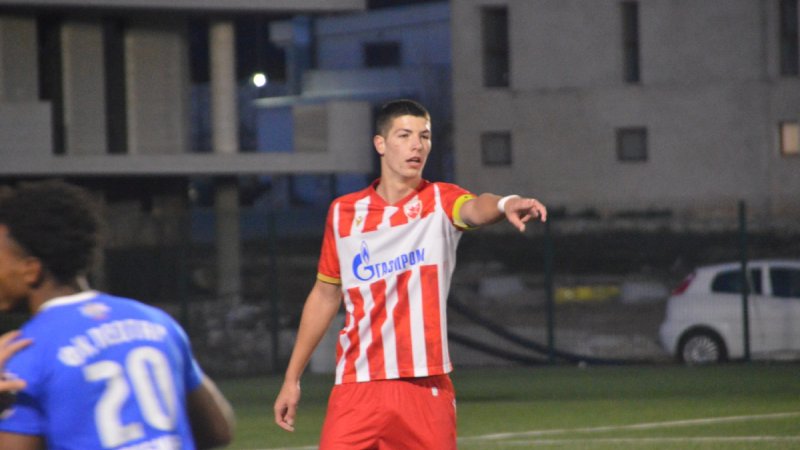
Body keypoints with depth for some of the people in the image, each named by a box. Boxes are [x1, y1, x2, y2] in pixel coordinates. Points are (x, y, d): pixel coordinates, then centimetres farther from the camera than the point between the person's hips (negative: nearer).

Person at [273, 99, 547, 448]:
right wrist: (292, 377, 19)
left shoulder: (440, 201, 1)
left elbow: (475, 209, -24)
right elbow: (325, 295, 18)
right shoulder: (343, 212, 8)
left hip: (427, 388, -1)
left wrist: (504, 204, -49)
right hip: (357, 388, 1)